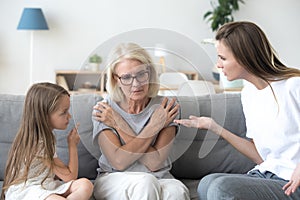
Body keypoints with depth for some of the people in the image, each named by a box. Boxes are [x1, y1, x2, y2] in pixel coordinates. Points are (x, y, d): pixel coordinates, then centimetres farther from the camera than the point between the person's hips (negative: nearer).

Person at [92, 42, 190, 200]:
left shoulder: (165, 107, -3)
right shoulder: (104, 109, -3)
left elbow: (154, 163, -13)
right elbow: (119, 161, -14)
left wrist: (119, 125, -12)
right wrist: (153, 127, -15)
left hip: (159, 179, 1)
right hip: (114, 180, 0)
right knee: (145, 183, -34)